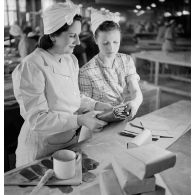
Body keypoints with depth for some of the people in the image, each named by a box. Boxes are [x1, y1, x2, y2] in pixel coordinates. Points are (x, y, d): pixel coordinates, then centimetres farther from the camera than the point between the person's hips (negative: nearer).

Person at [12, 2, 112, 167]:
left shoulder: (71, 60, 3)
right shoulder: (31, 67, -21)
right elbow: (37, 119, -23)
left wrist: (97, 105, -4)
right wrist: (80, 120, -30)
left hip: (71, 141, 7)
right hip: (42, 150, -7)